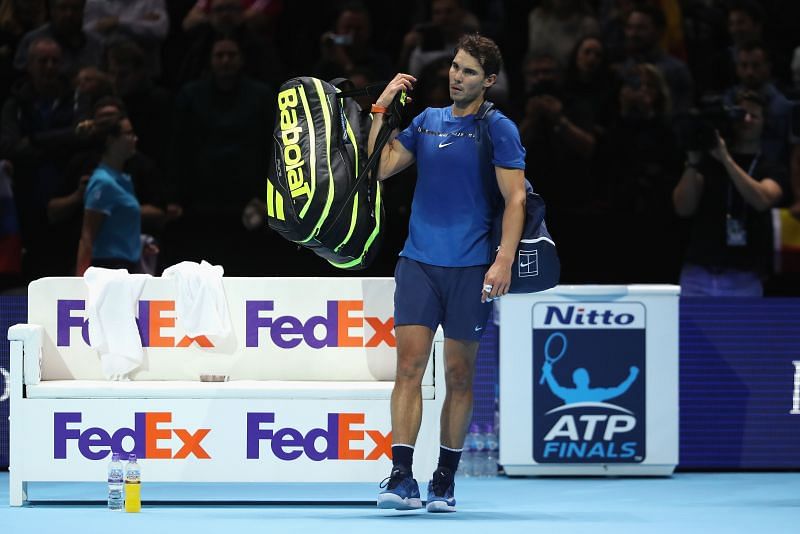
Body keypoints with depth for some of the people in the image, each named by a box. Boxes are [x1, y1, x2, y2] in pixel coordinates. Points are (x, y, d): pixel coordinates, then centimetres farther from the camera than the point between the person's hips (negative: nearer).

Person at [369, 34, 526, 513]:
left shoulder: (498, 129, -1)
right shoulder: (426, 122, 13)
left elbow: (516, 198, -6)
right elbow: (380, 169, 9)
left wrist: (504, 261, -16)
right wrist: (380, 111, 4)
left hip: (470, 269, -3)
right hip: (418, 262, 3)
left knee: (460, 375, 4)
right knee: (409, 363, -10)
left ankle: (445, 481, 13)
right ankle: (402, 478, -15)